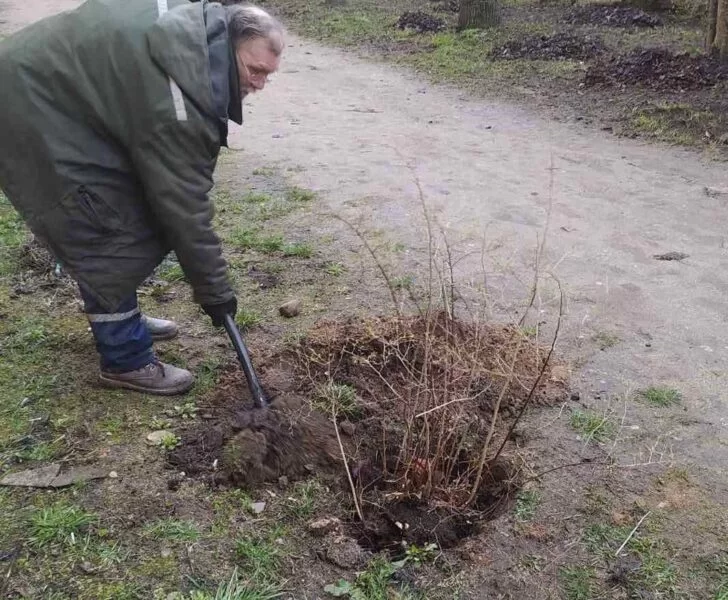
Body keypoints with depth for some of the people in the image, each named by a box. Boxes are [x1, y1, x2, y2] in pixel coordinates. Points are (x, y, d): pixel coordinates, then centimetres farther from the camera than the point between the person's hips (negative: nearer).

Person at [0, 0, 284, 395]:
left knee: (119, 220, 16)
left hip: (52, 86, 10)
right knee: (110, 235, -8)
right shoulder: (177, 97, -29)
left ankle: (117, 318, 32)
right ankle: (125, 360, 4)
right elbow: (182, 203, -25)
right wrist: (214, 290, -16)